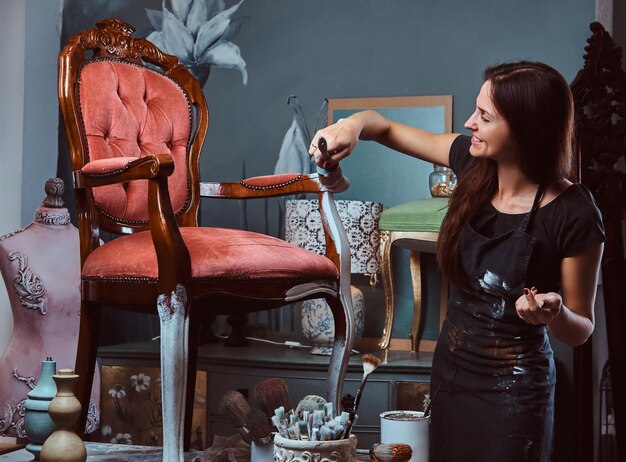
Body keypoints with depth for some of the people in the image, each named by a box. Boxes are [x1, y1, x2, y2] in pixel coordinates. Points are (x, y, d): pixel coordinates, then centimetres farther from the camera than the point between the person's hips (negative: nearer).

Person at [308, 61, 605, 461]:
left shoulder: (574, 214, -22)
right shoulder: (474, 163, -8)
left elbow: (581, 330, -10)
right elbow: (387, 128, 5)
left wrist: (553, 313, -32)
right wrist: (353, 125, -16)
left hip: (512, 391, -5)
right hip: (450, 369, 6)